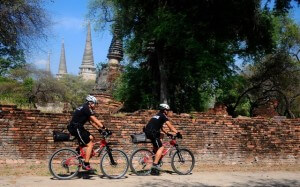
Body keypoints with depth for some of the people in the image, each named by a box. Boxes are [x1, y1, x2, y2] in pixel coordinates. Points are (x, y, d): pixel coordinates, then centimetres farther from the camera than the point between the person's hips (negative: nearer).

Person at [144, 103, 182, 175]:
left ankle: (155, 150, 17)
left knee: (161, 135, 29)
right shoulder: (163, 116, 0)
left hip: (147, 132, 9)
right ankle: (155, 165, -15)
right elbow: (170, 126, -9)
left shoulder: (157, 115, 26)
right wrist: (177, 133, -11)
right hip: (152, 133, -9)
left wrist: (167, 133, 31)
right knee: (161, 147, -7)